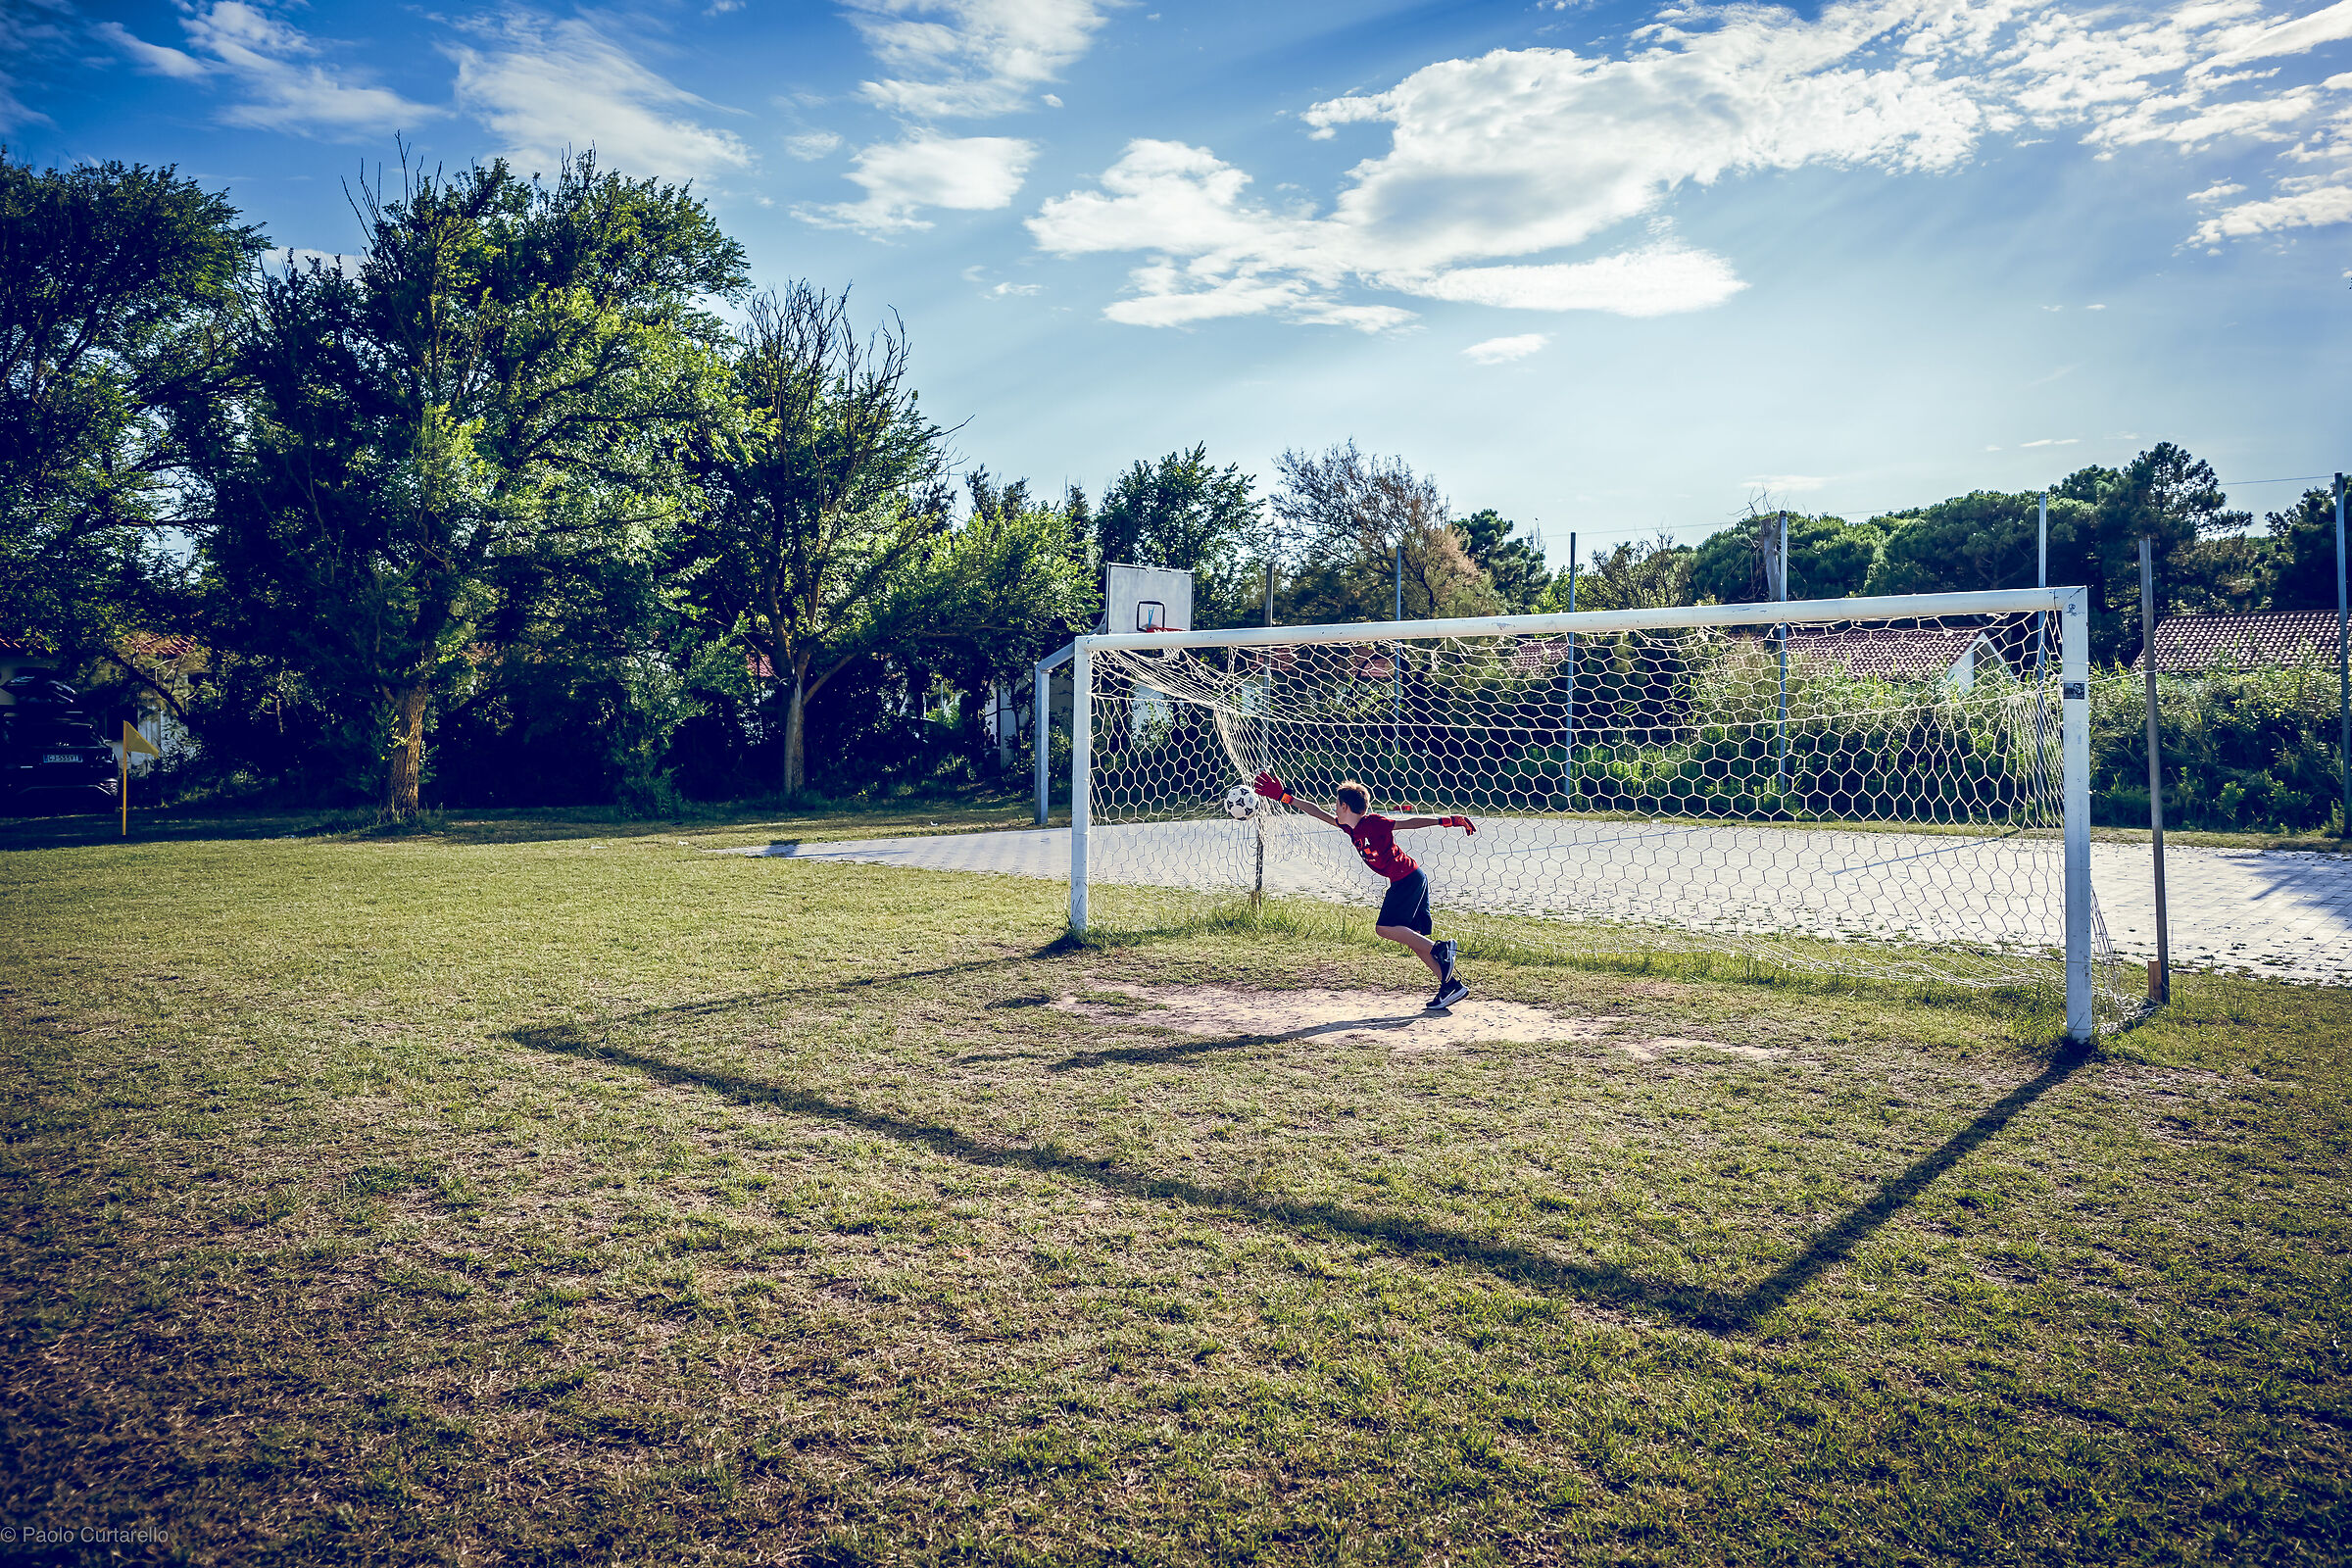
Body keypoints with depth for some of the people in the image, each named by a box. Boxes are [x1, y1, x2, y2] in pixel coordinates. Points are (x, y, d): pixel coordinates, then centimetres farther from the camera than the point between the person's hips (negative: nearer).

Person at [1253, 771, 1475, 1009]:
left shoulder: (1373, 823, -14)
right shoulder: (1350, 828, 10)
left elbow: (1408, 823, -14)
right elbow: (1318, 812, 16)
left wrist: (1447, 821, -17)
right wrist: (1284, 797, 18)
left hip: (1408, 879, -9)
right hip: (1408, 881, 9)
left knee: (1384, 927, -12)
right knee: (1410, 937, 5)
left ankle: (1440, 949, -13)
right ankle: (1450, 984, 3)